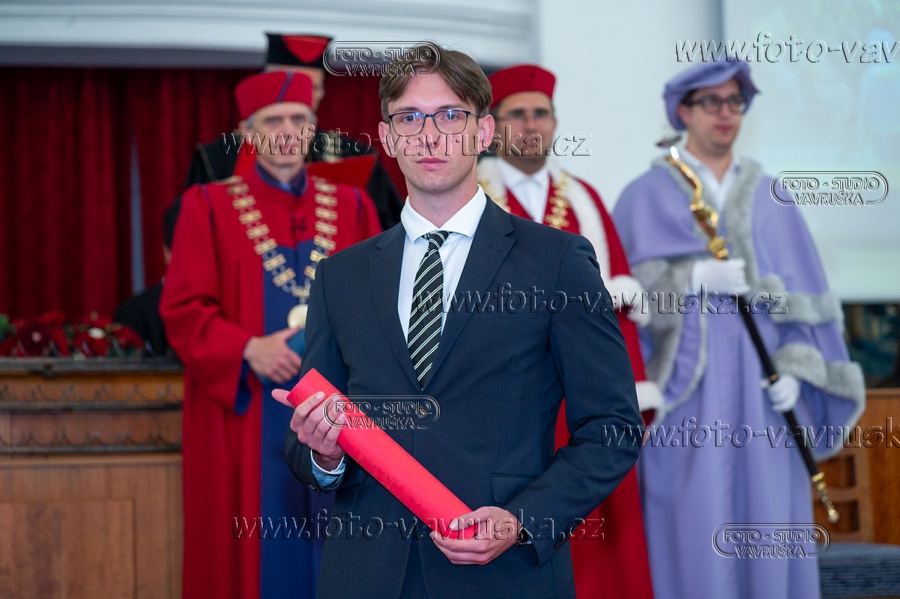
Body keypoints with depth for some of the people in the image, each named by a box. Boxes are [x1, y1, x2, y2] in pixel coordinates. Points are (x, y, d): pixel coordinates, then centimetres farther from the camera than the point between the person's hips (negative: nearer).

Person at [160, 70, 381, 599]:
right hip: (248, 420, -2)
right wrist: (248, 349, -18)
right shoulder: (210, 207, 4)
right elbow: (182, 309, -3)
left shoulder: (351, 207, 11)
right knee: (258, 551, 0)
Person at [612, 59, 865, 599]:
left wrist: (793, 370, -4)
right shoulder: (646, 198, 5)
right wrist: (695, 280, -17)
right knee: (691, 528, -7)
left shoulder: (771, 200, 14)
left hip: (761, 390, 3)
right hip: (686, 391, -3)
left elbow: (803, 292, 9)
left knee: (767, 527, 1)